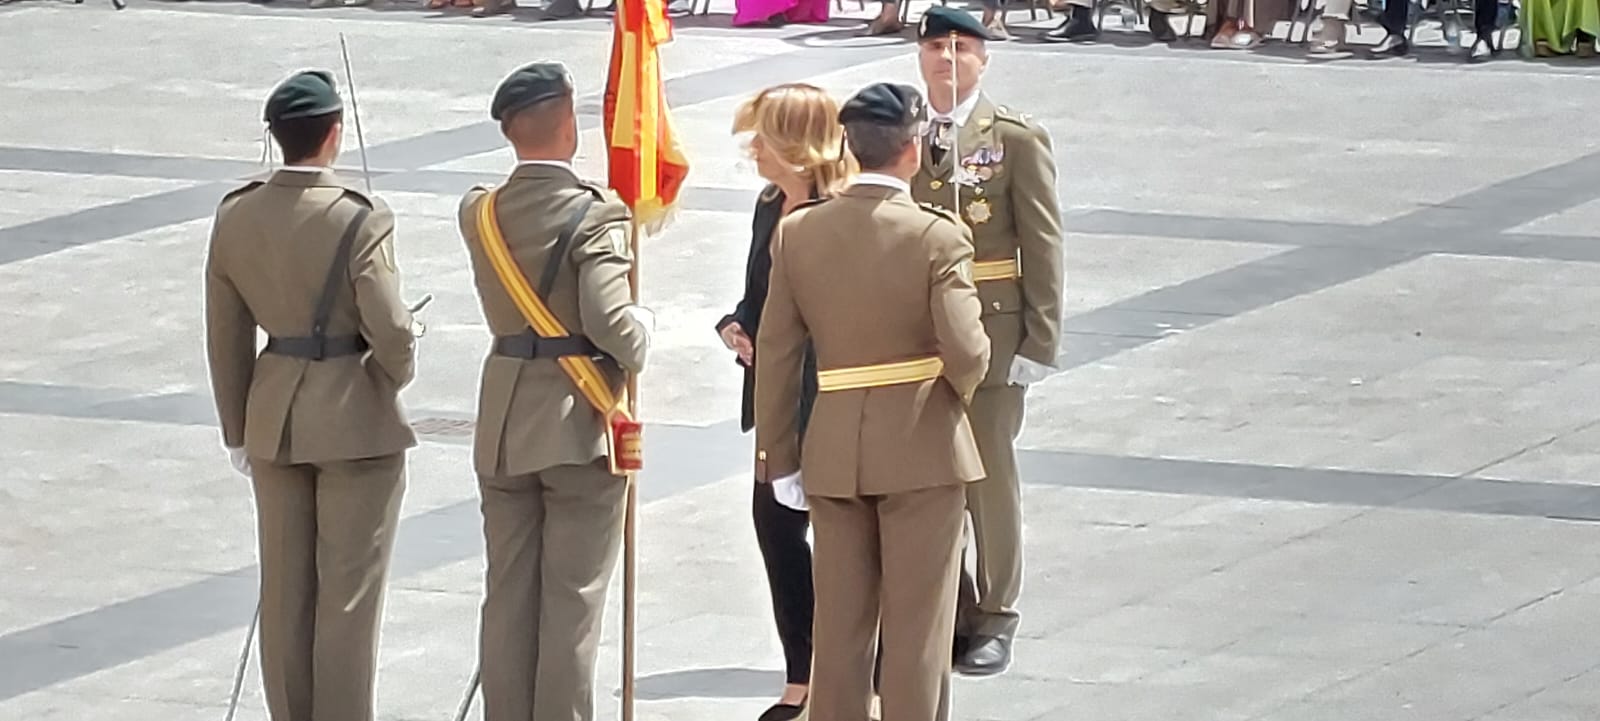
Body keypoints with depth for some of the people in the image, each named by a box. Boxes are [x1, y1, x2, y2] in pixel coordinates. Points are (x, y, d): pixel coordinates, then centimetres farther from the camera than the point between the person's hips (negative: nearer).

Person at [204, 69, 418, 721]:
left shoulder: (235, 216, -2)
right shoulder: (360, 221, -18)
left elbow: (226, 337, 5)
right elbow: (392, 333, -19)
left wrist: (238, 431, 15)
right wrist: (397, 376, 4)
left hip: (274, 418, 5)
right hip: (356, 420, -5)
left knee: (285, 589, 13)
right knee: (348, 592, 4)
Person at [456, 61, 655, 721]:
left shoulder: (480, 213, 2)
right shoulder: (596, 214, -16)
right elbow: (609, 319, -25)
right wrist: (642, 328, -3)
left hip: (504, 425, 5)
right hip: (579, 425, -5)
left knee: (507, 595, 11)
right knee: (572, 600, 1)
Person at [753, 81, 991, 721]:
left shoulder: (798, 232, -2)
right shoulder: (938, 237, -14)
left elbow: (776, 355, 1)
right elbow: (965, 352, -20)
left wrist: (778, 456, 8)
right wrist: (962, 386, 4)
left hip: (833, 451, 4)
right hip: (922, 448, -4)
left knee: (839, 625, 12)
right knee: (917, 627, 5)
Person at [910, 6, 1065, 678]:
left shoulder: (1017, 138, -3)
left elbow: (1042, 245, -4)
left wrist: (1040, 340, -8)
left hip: (990, 329, -3)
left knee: (989, 473, 2)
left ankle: (995, 621, 13)